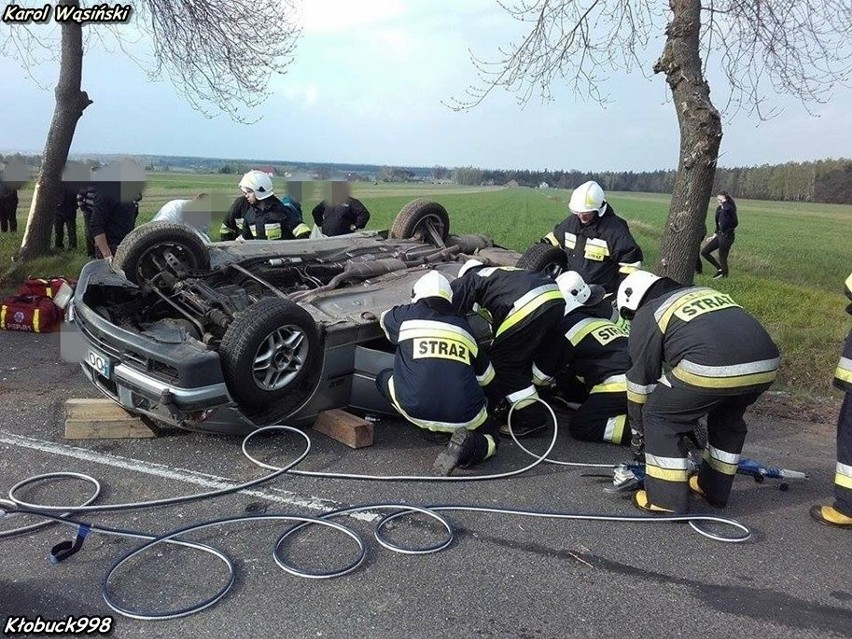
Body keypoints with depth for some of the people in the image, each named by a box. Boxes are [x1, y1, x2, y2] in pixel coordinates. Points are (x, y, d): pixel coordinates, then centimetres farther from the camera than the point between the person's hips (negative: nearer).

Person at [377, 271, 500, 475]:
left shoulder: (406, 315, 8)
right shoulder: (462, 325, 14)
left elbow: (385, 319, 33)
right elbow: (486, 377, 20)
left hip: (417, 411, -1)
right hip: (464, 417, 1)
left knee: (384, 378, 25)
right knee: (490, 438, 28)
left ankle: (427, 427, 14)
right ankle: (467, 446, -5)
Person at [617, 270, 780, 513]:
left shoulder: (647, 315, 16)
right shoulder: (707, 293, 35)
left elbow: (641, 380, 19)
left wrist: (638, 433, 33)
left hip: (711, 368, -7)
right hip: (765, 365, 7)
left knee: (659, 418, 14)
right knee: (728, 418, 33)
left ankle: (666, 499, 16)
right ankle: (715, 489, 43)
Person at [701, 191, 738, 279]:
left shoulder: (730, 208, -14)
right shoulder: (719, 208, 9)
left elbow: (727, 208, -42)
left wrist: (724, 201, -26)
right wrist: (714, 235, 22)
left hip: (727, 236, -9)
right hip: (720, 235, 9)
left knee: (722, 258, -2)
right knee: (704, 252, 8)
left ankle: (724, 275, 16)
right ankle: (719, 269, 17)